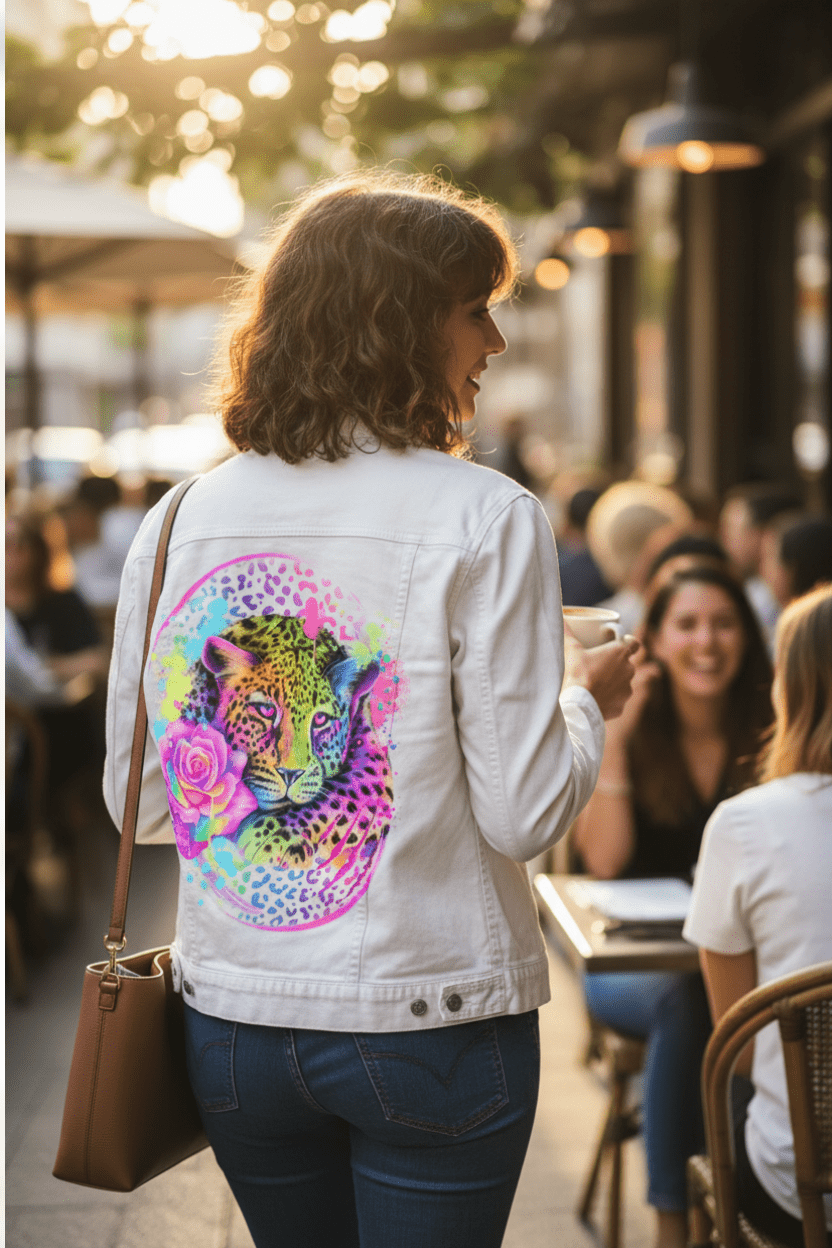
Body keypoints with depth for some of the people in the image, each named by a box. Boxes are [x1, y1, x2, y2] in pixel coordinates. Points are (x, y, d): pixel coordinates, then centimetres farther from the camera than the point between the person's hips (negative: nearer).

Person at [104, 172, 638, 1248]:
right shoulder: (484, 521, -13)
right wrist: (586, 700, 6)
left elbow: (136, 801, 5)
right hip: (429, 1027, -4)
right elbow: (524, 816, -13)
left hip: (231, 1025, 5)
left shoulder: (178, 522, 0)